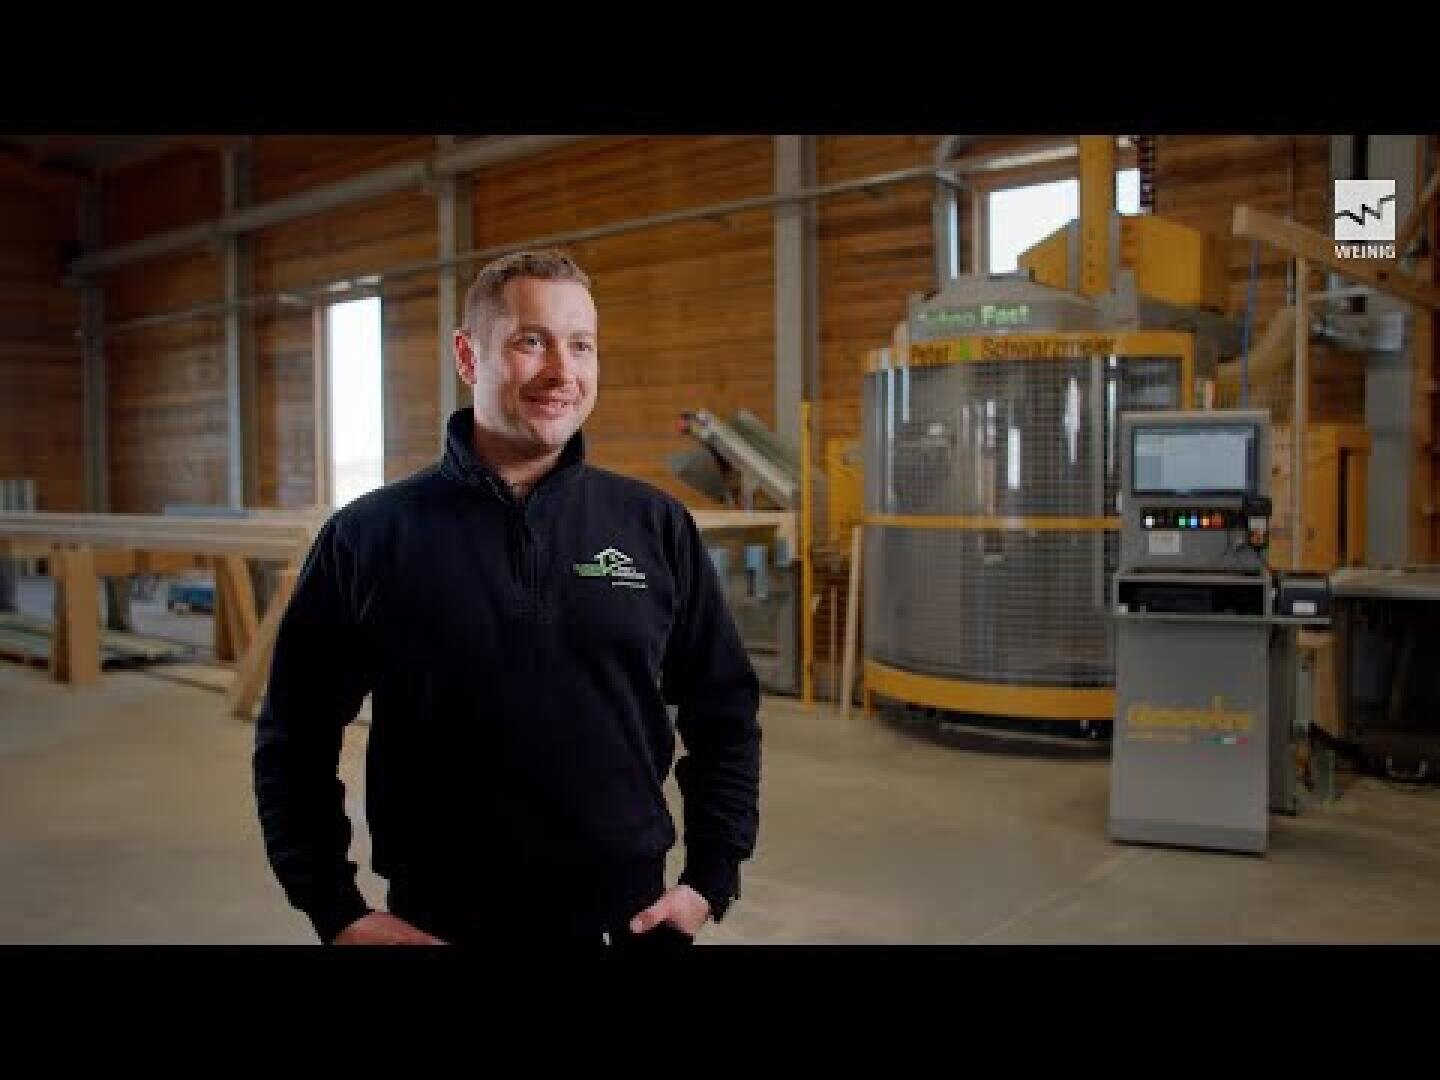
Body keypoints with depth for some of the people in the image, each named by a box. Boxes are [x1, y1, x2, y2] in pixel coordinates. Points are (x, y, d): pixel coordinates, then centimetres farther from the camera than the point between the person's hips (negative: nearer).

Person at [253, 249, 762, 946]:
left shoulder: (656, 527, -3)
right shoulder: (367, 537, -6)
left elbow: (724, 711, 5)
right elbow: (295, 739, 1)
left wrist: (711, 880, 0)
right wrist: (336, 912, -5)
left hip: (633, 921, 2)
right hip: (436, 924, -1)